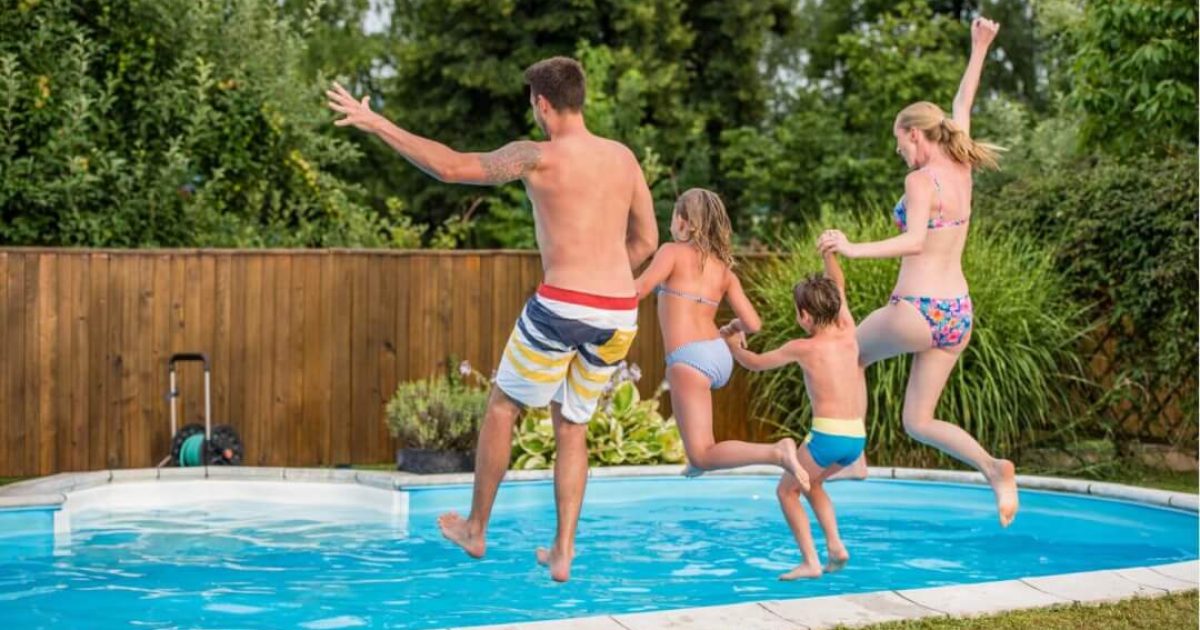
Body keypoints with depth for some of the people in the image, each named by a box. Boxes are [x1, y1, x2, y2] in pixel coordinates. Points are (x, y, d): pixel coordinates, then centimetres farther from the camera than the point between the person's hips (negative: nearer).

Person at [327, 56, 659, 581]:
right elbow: (646, 241, 18)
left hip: (560, 305, -5)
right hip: (619, 314, 5)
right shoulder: (624, 157, 12)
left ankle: (476, 530, 26)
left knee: (503, 405, 16)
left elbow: (451, 166, -12)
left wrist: (377, 124, -5)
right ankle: (562, 552, 15)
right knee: (572, 425, 18)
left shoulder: (539, 155, -6)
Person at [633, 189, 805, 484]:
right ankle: (697, 457, 34)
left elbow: (640, 288, -16)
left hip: (690, 358, -7)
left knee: (703, 456, -9)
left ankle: (776, 452, -30)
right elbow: (753, 324, 9)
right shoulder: (725, 270, 14)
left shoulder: (673, 252, 0)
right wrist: (736, 326, 31)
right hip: (720, 355, 7)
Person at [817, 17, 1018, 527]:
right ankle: (992, 468, -9)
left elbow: (914, 241, -28)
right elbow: (962, 107, 24)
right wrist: (979, 49, 34)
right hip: (958, 315, 7)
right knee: (918, 422, 12)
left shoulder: (921, 180, -13)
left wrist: (853, 250, -33)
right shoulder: (961, 170, 8)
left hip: (918, 312, -7)